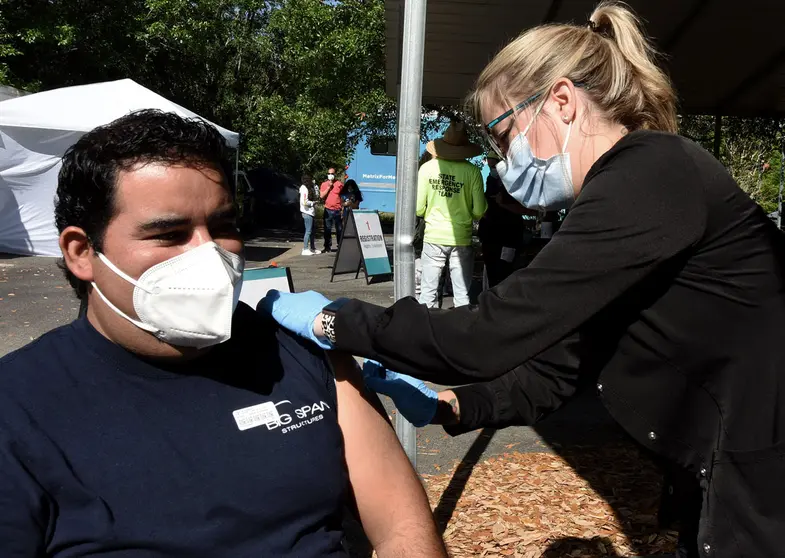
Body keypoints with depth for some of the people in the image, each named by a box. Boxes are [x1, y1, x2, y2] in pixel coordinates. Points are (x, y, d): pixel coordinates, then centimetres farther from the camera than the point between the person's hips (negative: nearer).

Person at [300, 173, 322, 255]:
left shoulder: (307, 188, 16)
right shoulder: (304, 189, -13)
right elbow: (304, 202, -21)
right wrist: (313, 203, -11)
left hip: (310, 212, 10)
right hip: (307, 212, -10)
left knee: (311, 231, 14)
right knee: (308, 231, -9)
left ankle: (312, 248, 21)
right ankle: (305, 249, -7)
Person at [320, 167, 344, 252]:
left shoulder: (339, 184, 4)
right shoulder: (324, 184, 9)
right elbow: (321, 196, -1)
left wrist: (343, 207, 1)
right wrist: (328, 187, -7)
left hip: (338, 210, -1)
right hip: (328, 210, 1)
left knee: (340, 229, 2)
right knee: (327, 229, 2)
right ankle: (327, 247, 9)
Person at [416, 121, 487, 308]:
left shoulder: (427, 168, -4)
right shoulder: (472, 171, -7)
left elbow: (418, 208, -4)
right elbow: (479, 211, -6)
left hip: (434, 237, 1)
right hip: (461, 238, -1)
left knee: (428, 293, 9)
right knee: (462, 295, 7)